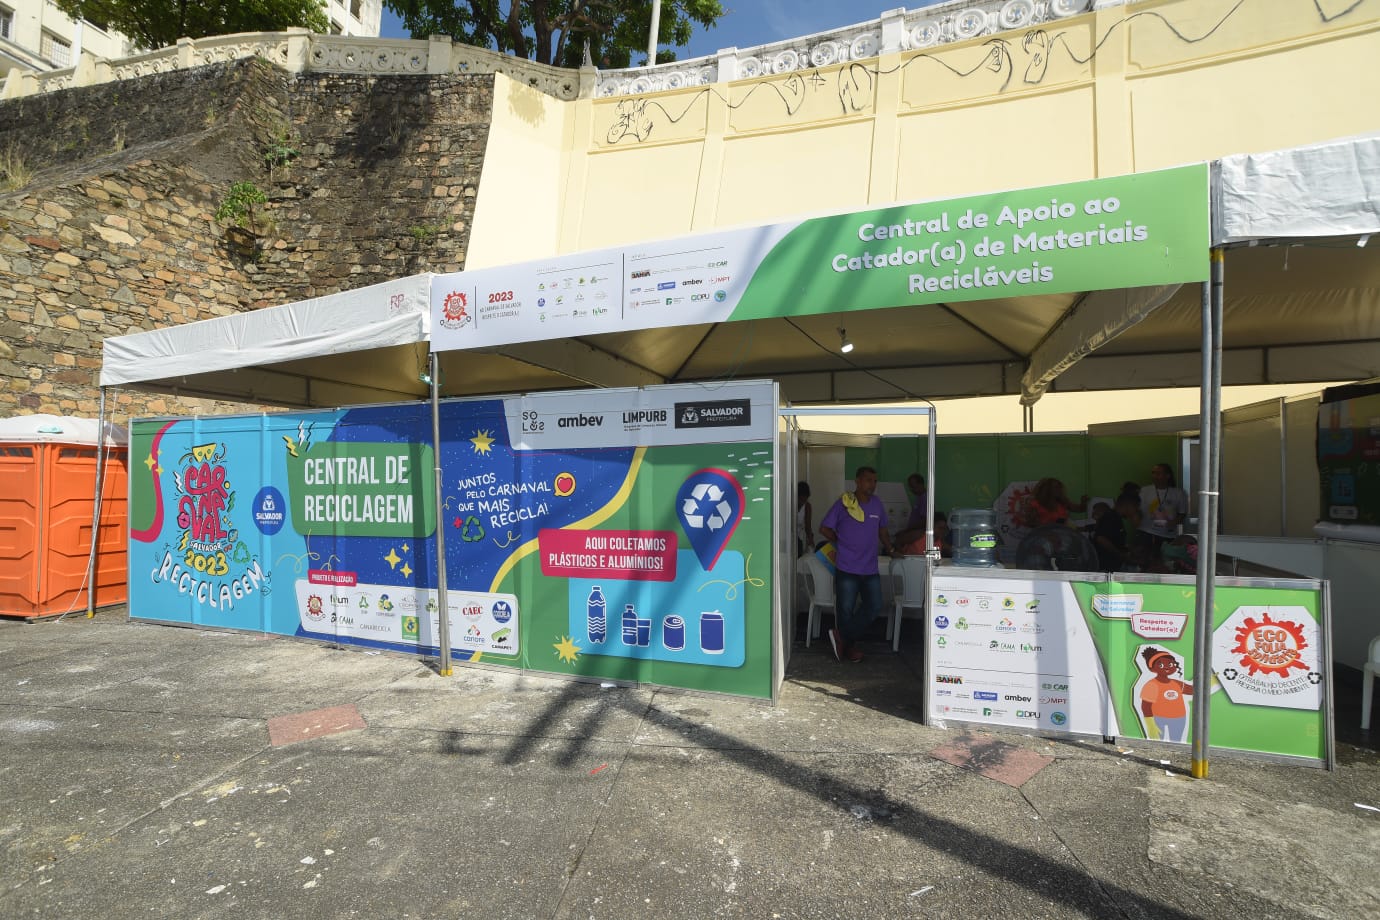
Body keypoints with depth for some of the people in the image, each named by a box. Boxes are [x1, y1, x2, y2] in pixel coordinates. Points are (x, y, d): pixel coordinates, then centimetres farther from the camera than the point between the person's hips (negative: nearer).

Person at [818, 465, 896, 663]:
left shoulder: (877, 504, 8)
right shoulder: (843, 503, -7)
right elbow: (824, 529, 0)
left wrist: (890, 549, 18)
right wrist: (842, 542, 5)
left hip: (870, 569, 5)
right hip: (847, 568, -5)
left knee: (874, 606, 0)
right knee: (845, 610, 2)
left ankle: (843, 638, 12)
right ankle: (849, 646, 21)